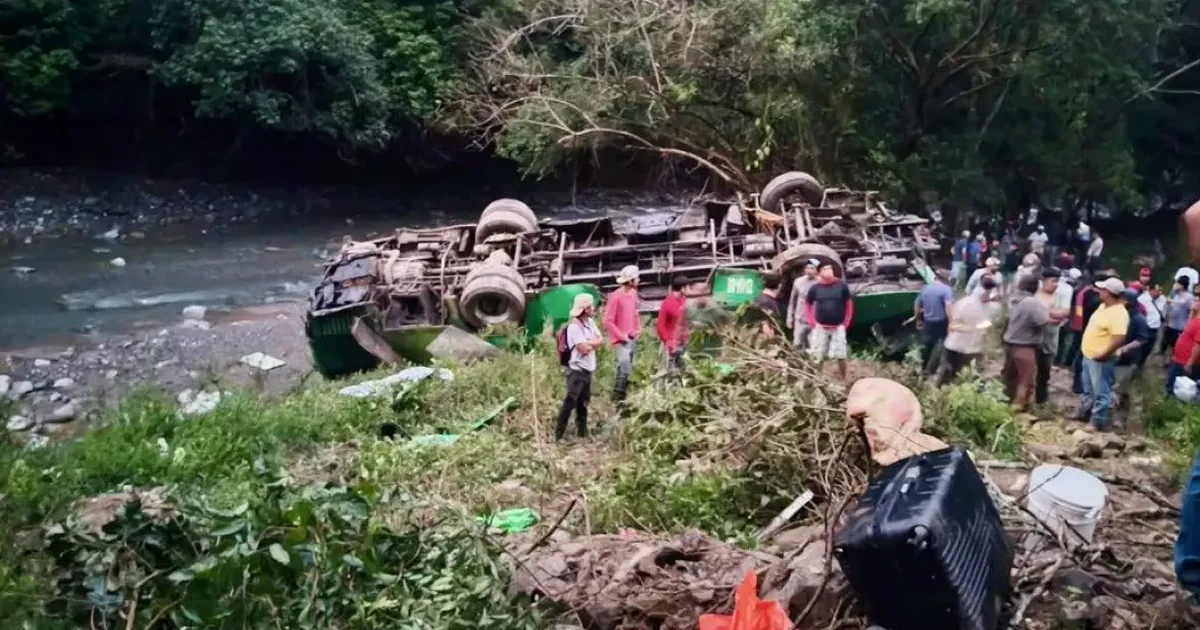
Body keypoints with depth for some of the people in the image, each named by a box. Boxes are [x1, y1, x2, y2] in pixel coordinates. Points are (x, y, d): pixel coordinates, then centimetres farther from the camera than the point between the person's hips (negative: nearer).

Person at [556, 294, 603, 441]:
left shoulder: (590, 322, 9)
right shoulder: (574, 326, -18)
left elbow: (601, 340, 5)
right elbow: (585, 349, -22)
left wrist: (588, 343, -11)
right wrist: (593, 343, -2)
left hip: (588, 369, 9)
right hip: (577, 370, -9)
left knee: (583, 403, 16)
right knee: (570, 402, -11)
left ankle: (583, 433, 27)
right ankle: (558, 435, -9)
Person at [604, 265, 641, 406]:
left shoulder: (633, 293, 7)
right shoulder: (616, 296, -17)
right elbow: (608, 321, -16)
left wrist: (638, 328, 10)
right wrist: (621, 336, -15)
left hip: (633, 338, 8)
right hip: (622, 340, -8)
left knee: (624, 369, 13)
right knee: (625, 370, -15)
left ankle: (619, 398, 20)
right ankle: (617, 399, -8)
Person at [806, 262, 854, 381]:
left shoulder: (842, 286, -5)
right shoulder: (815, 288, -3)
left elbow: (849, 305, 3)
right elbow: (807, 305, 9)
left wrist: (845, 323, -1)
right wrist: (812, 322, 1)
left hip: (838, 327, -1)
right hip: (820, 327, 1)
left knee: (840, 356, 3)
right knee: (816, 356, 5)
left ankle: (842, 379, 17)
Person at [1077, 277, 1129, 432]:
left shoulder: (1118, 314, -23)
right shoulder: (1103, 306, 8)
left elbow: (1119, 339, -32)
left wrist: (1102, 354, -25)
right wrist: (1085, 345, 17)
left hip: (1101, 360, -10)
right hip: (1088, 355, 10)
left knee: (1101, 392, 0)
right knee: (1088, 389, 23)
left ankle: (1098, 421, 7)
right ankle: (1085, 413, 37)